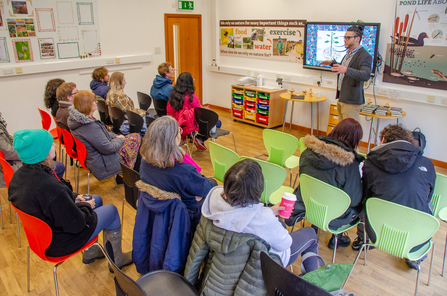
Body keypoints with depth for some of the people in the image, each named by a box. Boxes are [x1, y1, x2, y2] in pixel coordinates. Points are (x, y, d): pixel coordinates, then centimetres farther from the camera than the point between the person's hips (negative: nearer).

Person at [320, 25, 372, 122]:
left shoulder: (364, 56, -16)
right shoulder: (348, 53, 15)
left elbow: (366, 75, -32)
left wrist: (346, 70, -45)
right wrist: (332, 63, 27)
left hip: (351, 101, -9)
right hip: (341, 98, 9)